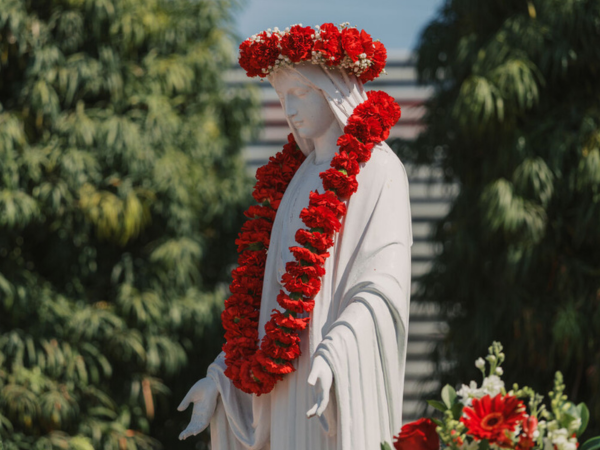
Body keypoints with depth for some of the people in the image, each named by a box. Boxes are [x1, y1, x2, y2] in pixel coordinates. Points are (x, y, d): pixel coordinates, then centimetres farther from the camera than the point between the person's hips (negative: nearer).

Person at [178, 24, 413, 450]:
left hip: (345, 385, -7)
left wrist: (332, 358, -31)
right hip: (292, 382, 7)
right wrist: (222, 374, 13)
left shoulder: (377, 171, -5)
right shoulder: (305, 179, 18)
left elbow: (382, 287, -16)